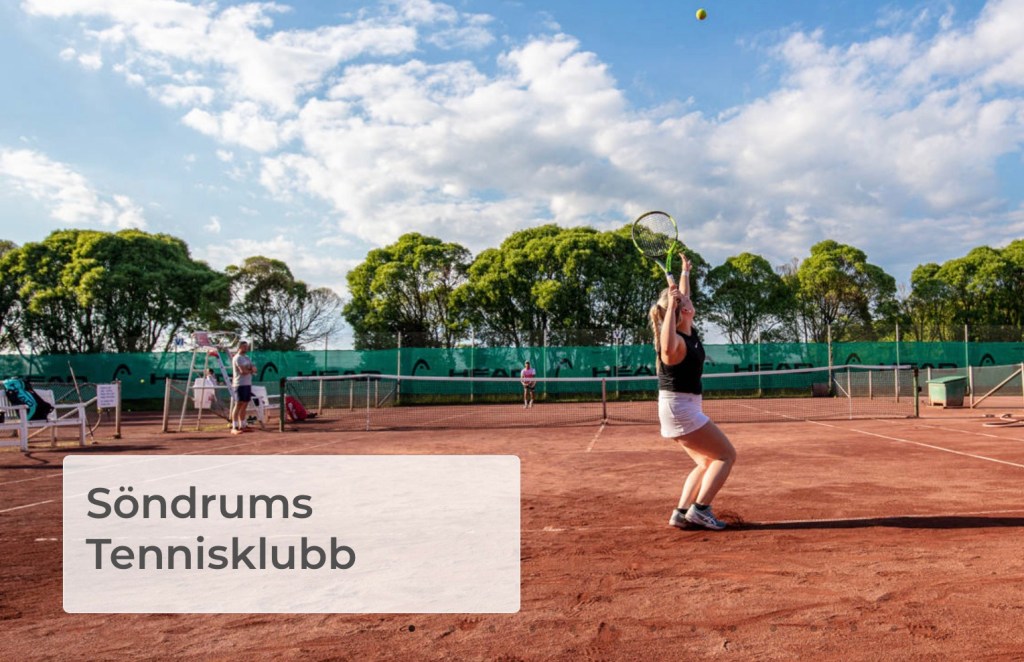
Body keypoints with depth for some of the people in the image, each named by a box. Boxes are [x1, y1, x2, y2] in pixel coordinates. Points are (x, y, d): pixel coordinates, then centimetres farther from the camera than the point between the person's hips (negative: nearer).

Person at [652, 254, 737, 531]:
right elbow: (668, 349, -51)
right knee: (727, 455, -4)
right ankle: (700, 508, -8)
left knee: (707, 462, 15)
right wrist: (671, 305, -47)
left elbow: (683, 295, 24)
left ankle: (681, 512, 11)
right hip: (680, 407, -10)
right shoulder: (676, 339, -23)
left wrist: (685, 271, 33)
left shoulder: (688, 330, 3)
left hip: (683, 407, 10)